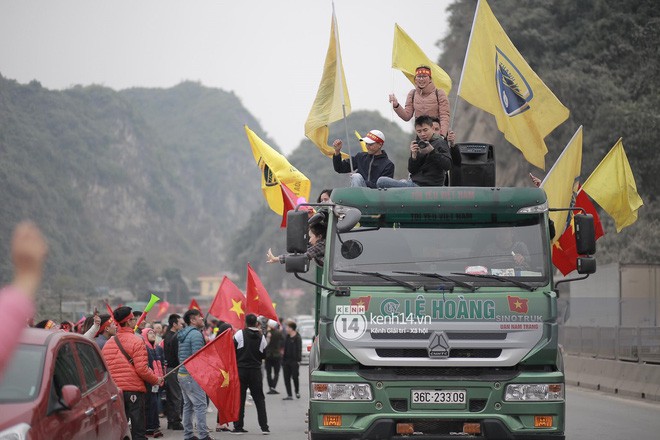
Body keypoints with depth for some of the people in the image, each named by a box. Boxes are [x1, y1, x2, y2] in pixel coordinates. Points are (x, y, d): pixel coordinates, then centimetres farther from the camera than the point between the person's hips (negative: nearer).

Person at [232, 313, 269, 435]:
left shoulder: (240, 334, -8)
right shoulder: (261, 337, 1)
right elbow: (265, 354, 10)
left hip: (241, 370, -2)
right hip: (256, 371, 2)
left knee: (239, 399, 4)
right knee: (259, 399, 8)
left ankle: (238, 426, 3)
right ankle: (264, 426, 3)